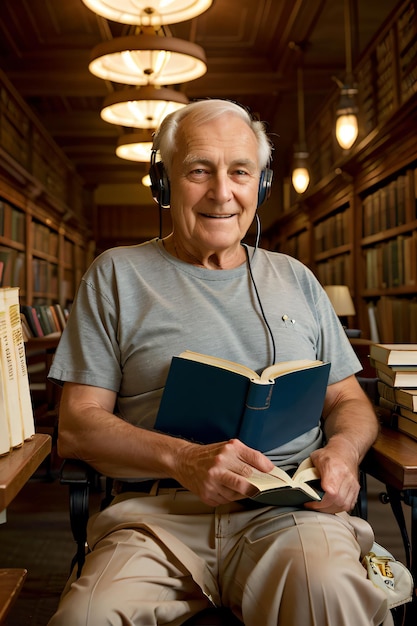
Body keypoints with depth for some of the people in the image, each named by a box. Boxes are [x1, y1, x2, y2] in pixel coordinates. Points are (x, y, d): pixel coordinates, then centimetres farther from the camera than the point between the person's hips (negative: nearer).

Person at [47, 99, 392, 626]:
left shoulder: (296, 280, 17)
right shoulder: (115, 276, 8)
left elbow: (349, 400, 19)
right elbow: (76, 427, 2)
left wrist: (342, 449, -6)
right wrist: (181, 458, -16)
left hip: (290, 508, 2)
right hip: (157, 513, -1)